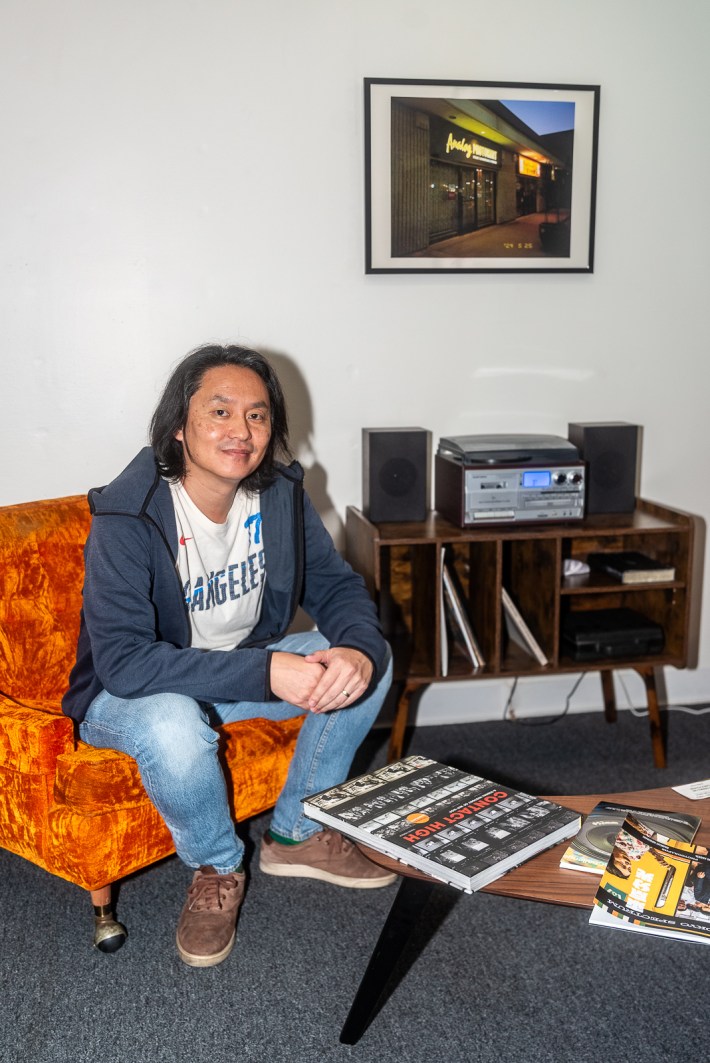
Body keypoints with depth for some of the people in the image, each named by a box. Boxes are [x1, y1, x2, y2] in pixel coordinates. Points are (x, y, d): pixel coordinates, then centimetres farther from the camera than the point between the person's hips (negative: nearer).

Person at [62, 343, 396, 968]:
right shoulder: (126, 518, -27)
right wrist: (265, 673, -42)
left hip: (248, 668, 6)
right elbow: (124, 660, -34)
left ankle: (297, 833, 6)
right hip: (129, 693, -5)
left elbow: (336, 586, -5)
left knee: (369, 658, -12)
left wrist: (358, 649, -31)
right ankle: (216, 869, -5)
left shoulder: (280, 493, -10)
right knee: (172, 725, -39)